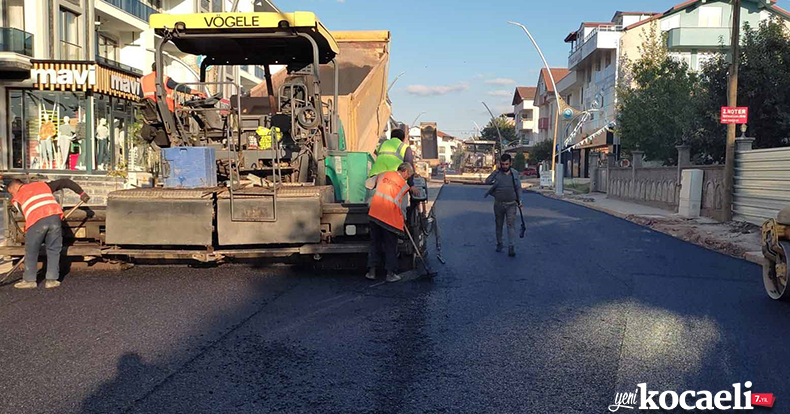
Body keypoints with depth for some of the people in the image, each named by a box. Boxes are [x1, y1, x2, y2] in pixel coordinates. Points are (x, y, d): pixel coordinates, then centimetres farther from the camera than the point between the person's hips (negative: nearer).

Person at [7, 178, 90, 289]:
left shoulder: (18, 198, 22)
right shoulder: (43, 185, 29)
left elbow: (25, 214, 18)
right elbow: (65, 182, 28)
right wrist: (81, 193, 30)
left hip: (36, 221, -2)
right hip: (54, 217, 2)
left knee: (31, 252, 15)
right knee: (53, 250, 14)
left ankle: (29, 280, 22)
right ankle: (51, 280, 14)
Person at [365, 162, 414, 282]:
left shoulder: (383, 175, 7)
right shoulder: (404, 186, -2)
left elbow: (368, 184, 16)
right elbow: (402, 208, 2)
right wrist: (404, 220, 18)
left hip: (374, 215, 4)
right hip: (391, 218, -4)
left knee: (375, 244, 14)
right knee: (391, 246, 8)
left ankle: (371, 271, 16)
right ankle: (390, 274, 10)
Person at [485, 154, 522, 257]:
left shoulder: (515, 173, 3)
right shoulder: (496, 173, -4)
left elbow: (518, 187, 11)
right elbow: (487, 182, -16)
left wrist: (519, 199, 1)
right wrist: (496, 171, -18)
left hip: (511, 204, 0)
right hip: (498, 204, 0)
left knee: (511, 225, -9)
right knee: (499, 225, 12)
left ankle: (511, 247, -13)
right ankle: (499, 244, 29)